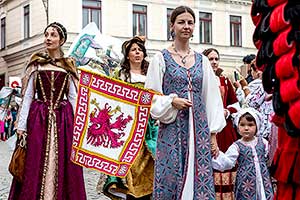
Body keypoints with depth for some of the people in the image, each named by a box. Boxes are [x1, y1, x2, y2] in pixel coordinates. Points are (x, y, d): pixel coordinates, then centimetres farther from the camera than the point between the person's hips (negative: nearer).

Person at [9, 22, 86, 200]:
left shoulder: (68, 66, 9)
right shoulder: (36, 63, 8)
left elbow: (74, 97, 7)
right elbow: (27, 96, 4)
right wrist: (21, 125, -3)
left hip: (63, 120, 0)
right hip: (38, 119, 0)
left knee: (63, 166, 1)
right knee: (36, 166, -1)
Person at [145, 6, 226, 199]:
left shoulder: (202, 60, 11)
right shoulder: (161, 58, 1)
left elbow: (211, 99, 11)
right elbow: (151, 98, 1)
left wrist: (213, 135, 7)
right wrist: (172, 101, -16)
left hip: (199, 128, 3)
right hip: (172, 129, -3)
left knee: (201, 180, 1)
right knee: (171, 181, -3)